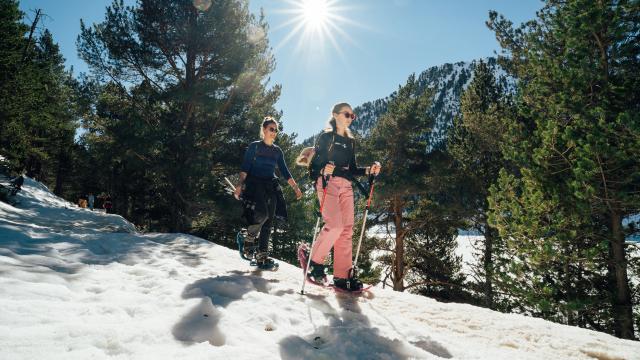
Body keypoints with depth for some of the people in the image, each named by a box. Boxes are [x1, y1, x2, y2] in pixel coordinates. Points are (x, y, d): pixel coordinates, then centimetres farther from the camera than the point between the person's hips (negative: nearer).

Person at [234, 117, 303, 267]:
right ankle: (249, 238, 2)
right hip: (255, 184, -5)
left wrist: (295, 187, 8)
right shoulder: (254, 146, 2)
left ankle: (262, 255, 5)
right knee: (262, 214, -24)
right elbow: (245, 167, -5)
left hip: (271, 187, 5)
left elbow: (285, 172, 16)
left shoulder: (277, 151, 15)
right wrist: (240, 184, -18)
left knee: (268, 221, 0)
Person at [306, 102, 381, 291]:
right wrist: (323, 170, -25)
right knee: (335, 225, -21)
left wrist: (369, 170, 5)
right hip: (328, 183, -6)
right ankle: (315, 262, -2)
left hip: (346, 186, 6)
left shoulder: (351, 141, 22)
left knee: (347, 230, -3)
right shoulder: (326, 137, 4)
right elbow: (315, 164, -3)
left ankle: (342, 275, -1)